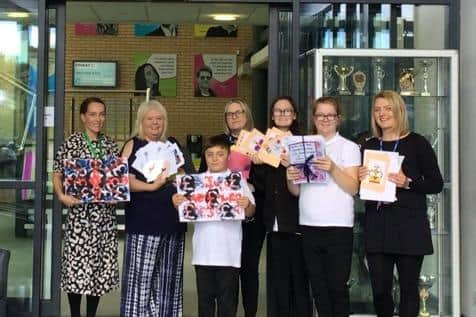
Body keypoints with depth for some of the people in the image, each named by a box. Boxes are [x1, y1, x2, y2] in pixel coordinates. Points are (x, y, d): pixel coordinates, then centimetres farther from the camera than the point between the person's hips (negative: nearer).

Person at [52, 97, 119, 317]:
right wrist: (62, 196, -19)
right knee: (77, 262, -4)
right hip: (80, 212, -5)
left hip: (106, 212, 5)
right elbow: (57, 175, -4)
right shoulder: (72, 143, -4)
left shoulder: (110, 144, 10)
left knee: (101, 262, 8)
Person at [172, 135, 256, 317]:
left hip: (228, 252, -2)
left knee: (228, 298, 5)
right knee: (205, 296, 11)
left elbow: (249, 213, -2)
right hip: (203, 251, 2)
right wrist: (178, 204, -14)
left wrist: (247, 205, -23)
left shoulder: (237, 180, 1)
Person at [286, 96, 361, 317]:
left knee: (337, 286, -1)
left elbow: (353, 188, -8)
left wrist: (333, 169, -21)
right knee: (318, 287, 9)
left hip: (338, 226, -4)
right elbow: (296, 191, 13)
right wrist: (290, 179, -8)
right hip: (309, 225, 4)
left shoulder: (349, 147, 2)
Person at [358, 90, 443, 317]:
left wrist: (408, 183, -17)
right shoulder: (369, 146, 12)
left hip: (409, 224, -3)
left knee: (409, 288, 3)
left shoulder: (416, 143, -1)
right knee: (379, 290, 5)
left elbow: (437, 184, -2)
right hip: (376, 224, 4)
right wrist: (359, 179, -2)